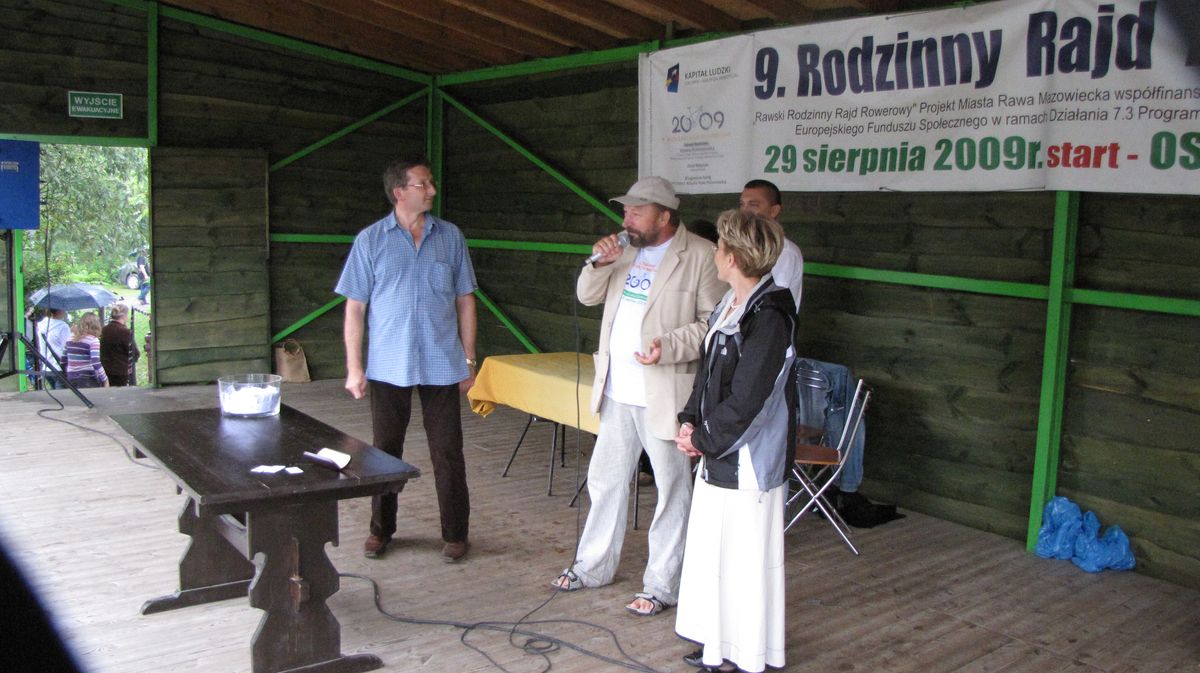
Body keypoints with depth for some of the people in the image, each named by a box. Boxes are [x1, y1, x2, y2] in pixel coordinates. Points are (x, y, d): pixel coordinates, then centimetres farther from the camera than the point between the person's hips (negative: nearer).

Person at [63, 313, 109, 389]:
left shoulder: (70, 338, 9)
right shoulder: (93, 340, -10)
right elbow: (96, 363, -17)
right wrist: (105, 380, -14)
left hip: (71, 379, 6)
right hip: (88, 379, -6)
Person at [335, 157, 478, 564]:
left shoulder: (451, 237, 4)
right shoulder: (370, 240, -1)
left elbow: (465, 301, 7)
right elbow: (355, 307, 0)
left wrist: (469, 359, 4)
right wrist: (354, 367, -4)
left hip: (442, 366, 1)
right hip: (388, 367, 0)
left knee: (447, 453, 4)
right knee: (385, 452, 11)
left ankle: (455, 534, 17)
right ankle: (381, 530, 28)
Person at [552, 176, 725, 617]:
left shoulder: (699, 256, -11)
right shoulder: (627, 248, 9)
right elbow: (587, 296, 12)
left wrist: (669, 346, -25)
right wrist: (600, 263, -7)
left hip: (664, 395, -7)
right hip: (617, 392, 7)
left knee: (671, 489, 5)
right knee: (605, 480, 18)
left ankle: (661, 586, 18)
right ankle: (593, 566, 34)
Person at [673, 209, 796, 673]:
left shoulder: (768, 317, -21)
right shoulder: (730, 306, 8)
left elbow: (746, 399, -22)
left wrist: (704, 438, -12)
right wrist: (690, 423, 2)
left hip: (749, 458, -10)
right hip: (718, 449, 10)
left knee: (747, 556, 4)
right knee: (715, 547, 18)